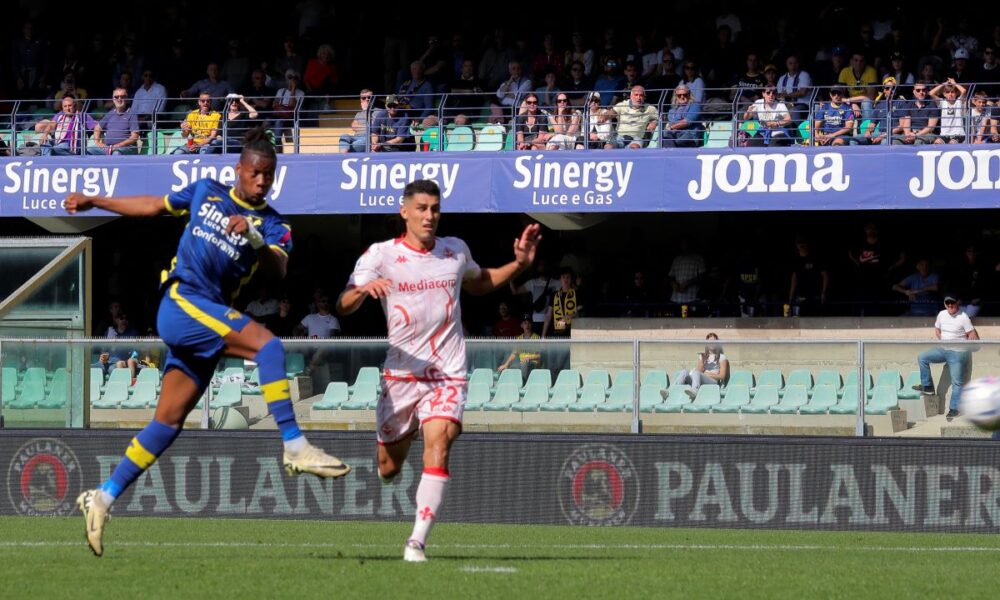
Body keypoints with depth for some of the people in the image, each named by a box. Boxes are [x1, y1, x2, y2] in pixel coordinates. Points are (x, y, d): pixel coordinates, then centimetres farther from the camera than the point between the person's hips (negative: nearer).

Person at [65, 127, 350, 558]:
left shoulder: (273, 225, 8)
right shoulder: (206, 192, 8)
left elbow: (277, 270, -12)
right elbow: (155, 206, 23)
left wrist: (256, 238, -31)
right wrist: (94, 201, 26)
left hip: (208, 320, 4)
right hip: (181, 301, -4)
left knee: (169, 420, 4)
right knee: (267, 345, -25)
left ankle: (103, 498, 13)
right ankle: (294, 447, -31)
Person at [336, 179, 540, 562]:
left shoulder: (456, 251, 7)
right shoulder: (380, 256, -4)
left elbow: (478, 284, 29)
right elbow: (343, 307, -15)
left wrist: (519, 264, 13)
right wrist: (363, 289, -38)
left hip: (448, 375, 0)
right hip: (401, 373, 0)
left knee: (437, 446, -24)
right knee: (388, 470, 9)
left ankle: (417, 541, -26)